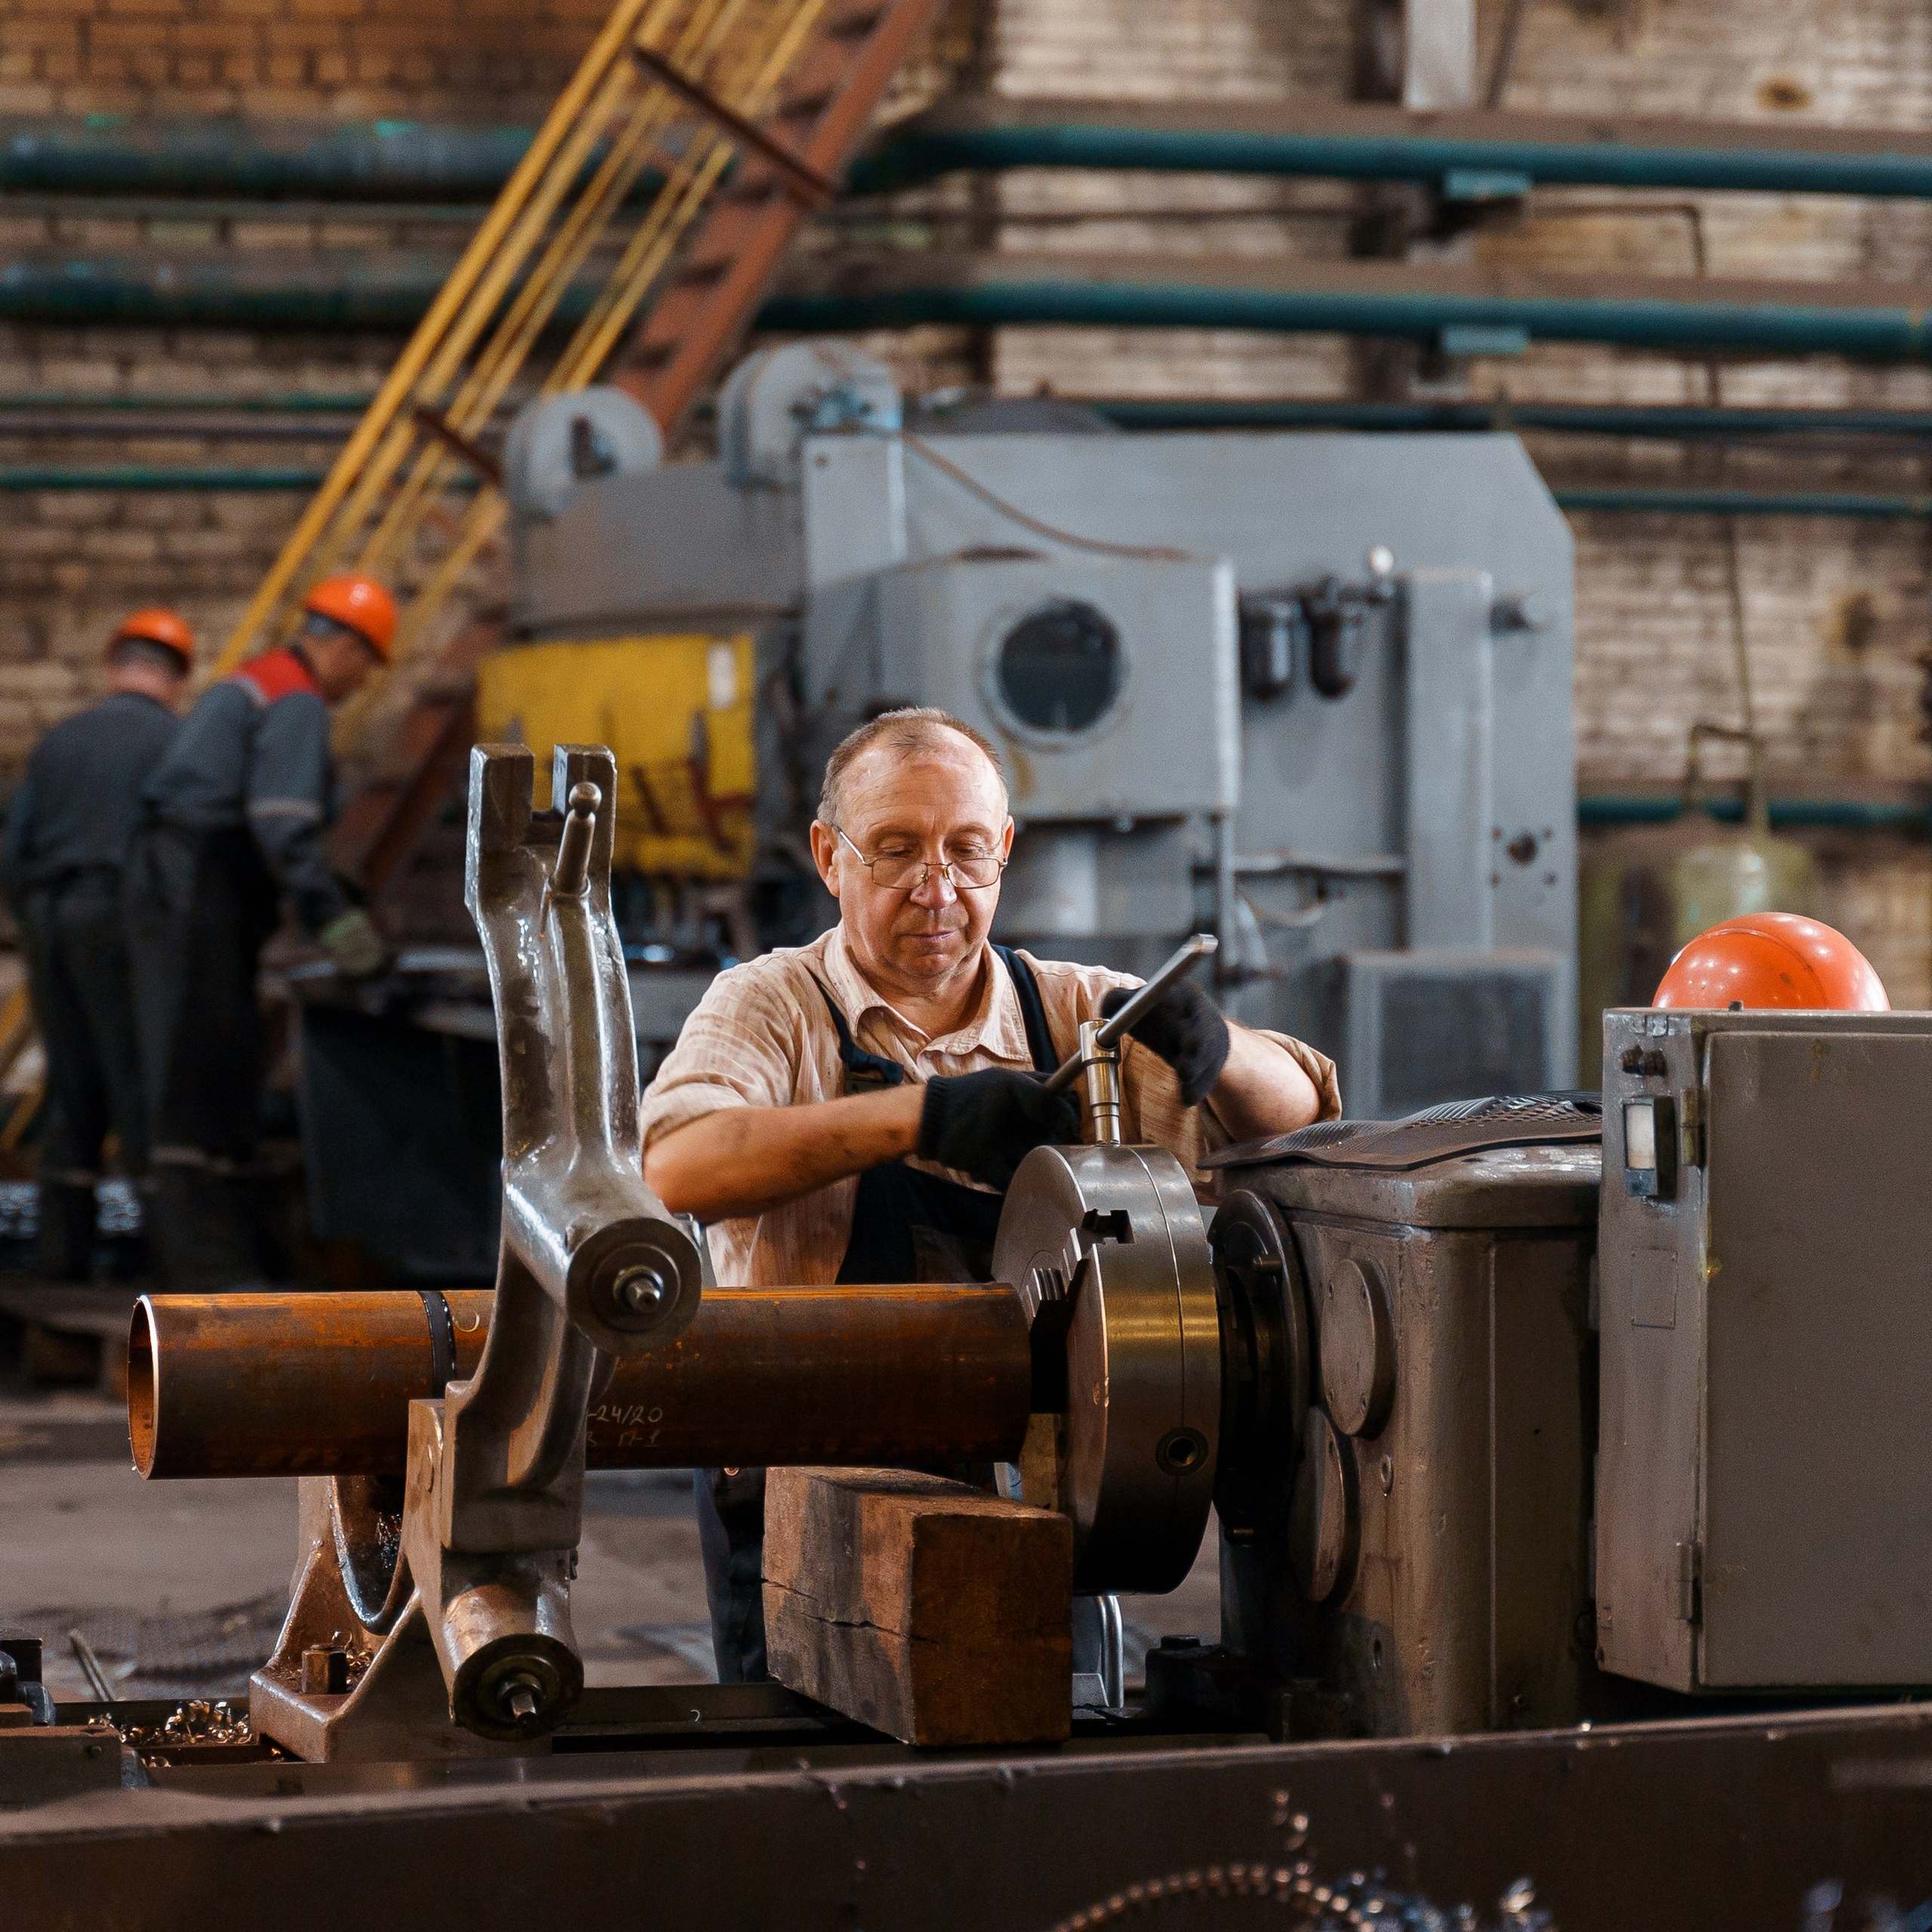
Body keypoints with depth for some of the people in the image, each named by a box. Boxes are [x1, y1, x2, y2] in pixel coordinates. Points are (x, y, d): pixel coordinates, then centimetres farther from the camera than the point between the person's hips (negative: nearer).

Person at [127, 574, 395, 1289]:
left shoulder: (248, 686, 23)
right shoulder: (298, 703, -9)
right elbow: (283, 822, -22)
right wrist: (331, 916, -24)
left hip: (167, 883, 10)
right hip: (200, 891, -10)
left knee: (223, 1075, 10)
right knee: (199, 1075, -11)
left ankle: (222, 1253, 11)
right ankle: (205, 1261, -13)